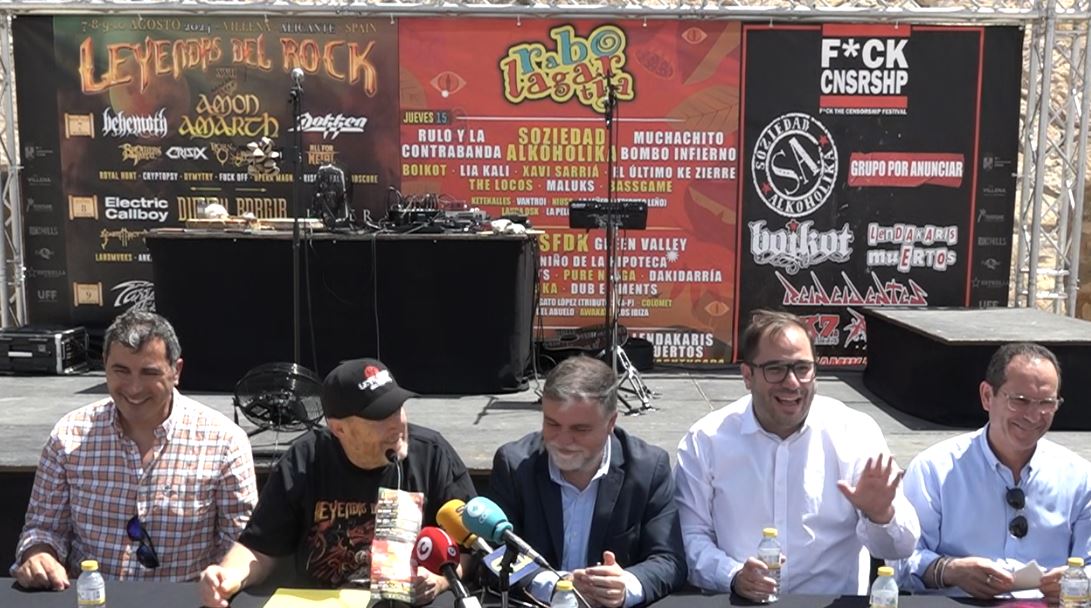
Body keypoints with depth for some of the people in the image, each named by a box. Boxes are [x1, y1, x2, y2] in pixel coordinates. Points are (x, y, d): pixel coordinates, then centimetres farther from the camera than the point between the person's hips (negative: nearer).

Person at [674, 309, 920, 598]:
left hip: (834, 601, 2)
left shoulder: (857, 433, 0)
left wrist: (881, 516, -20)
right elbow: (691, 535, 1)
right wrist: (733, 577, -16)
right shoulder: (705, 440, -1)